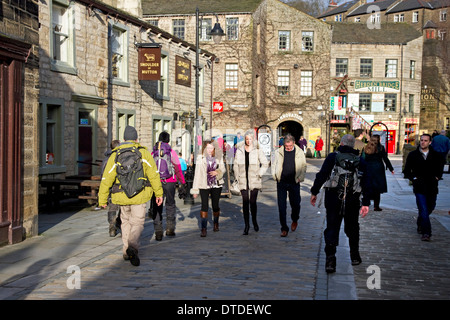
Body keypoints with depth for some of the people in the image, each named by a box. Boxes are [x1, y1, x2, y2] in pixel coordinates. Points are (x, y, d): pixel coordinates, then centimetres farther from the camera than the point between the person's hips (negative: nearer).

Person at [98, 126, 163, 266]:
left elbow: (107, 178, 0)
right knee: (137, 223, 2)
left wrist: (102, 198, 6)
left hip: (122, 196, 2)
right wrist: (158, 193, 4)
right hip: (139, 196, -2)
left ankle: (126, 251, 24)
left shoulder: (115, 155, 2)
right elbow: (153, 174, -3)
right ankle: (133, 247, -24)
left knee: (126, 221, 20)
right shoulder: (144, 152, -1)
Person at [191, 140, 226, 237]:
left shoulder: (218, 157, 3)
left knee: (215, 205, 8)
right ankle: (203, 228, -9)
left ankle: (216, 223, 34)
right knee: (204, 205, -10)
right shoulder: (200, 158, -1)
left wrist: (217, 172, -13)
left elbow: (223, 169, 12)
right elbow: (197, 173, 0)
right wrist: (195, 189, -1)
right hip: (204, 185, -2)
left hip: (216, 185, 2)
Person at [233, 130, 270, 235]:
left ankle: (254, 221, 24)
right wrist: (237, 177, 6)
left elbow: (265, 163, 4)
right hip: (243, 180, 1)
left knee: (253, 202, -1)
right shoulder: (239, 150, 5)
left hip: (254, 180, -1)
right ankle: (246, 225, 7)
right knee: (245, 202, -1)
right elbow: (236, 165, 12)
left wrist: (259, 174, -3)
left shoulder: (257, 150, -1)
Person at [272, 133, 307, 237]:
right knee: (281, 206, -1)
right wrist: (275, 176, 2)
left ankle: (295, 220, 38)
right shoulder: (279, 152, 2)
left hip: (294, 183, 0)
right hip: (281, 182, 1)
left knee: (295, 204, 6)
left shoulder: (299, 153, 1)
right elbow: (274, 165, 13)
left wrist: (300, 177, -2)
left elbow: (303, 166, 9)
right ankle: (284, 228, 9)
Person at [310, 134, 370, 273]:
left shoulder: (332, 157, -1)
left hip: (333, 199, -2)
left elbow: (321, 175, -6)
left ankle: (330, 257, -11)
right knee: (352, 228, 18)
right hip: (352, 201, 2)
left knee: (332, 228, 0)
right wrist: (366, 203, 5)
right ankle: (355, 256, 29)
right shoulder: (360, 161, 6)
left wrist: (314, 192, 2)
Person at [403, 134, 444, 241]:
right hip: (419, 187, -3)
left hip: (432, 187, 3)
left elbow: (440, 168, 21)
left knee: (430, 207, 14)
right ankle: (426, 233, -10)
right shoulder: (412, 155, 2)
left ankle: (420, 223, 41)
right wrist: (413, 178, -5)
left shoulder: (436, 156, 6)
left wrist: (437, 177, 5)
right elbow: (406, 171, 9)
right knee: (423, 209, -11)